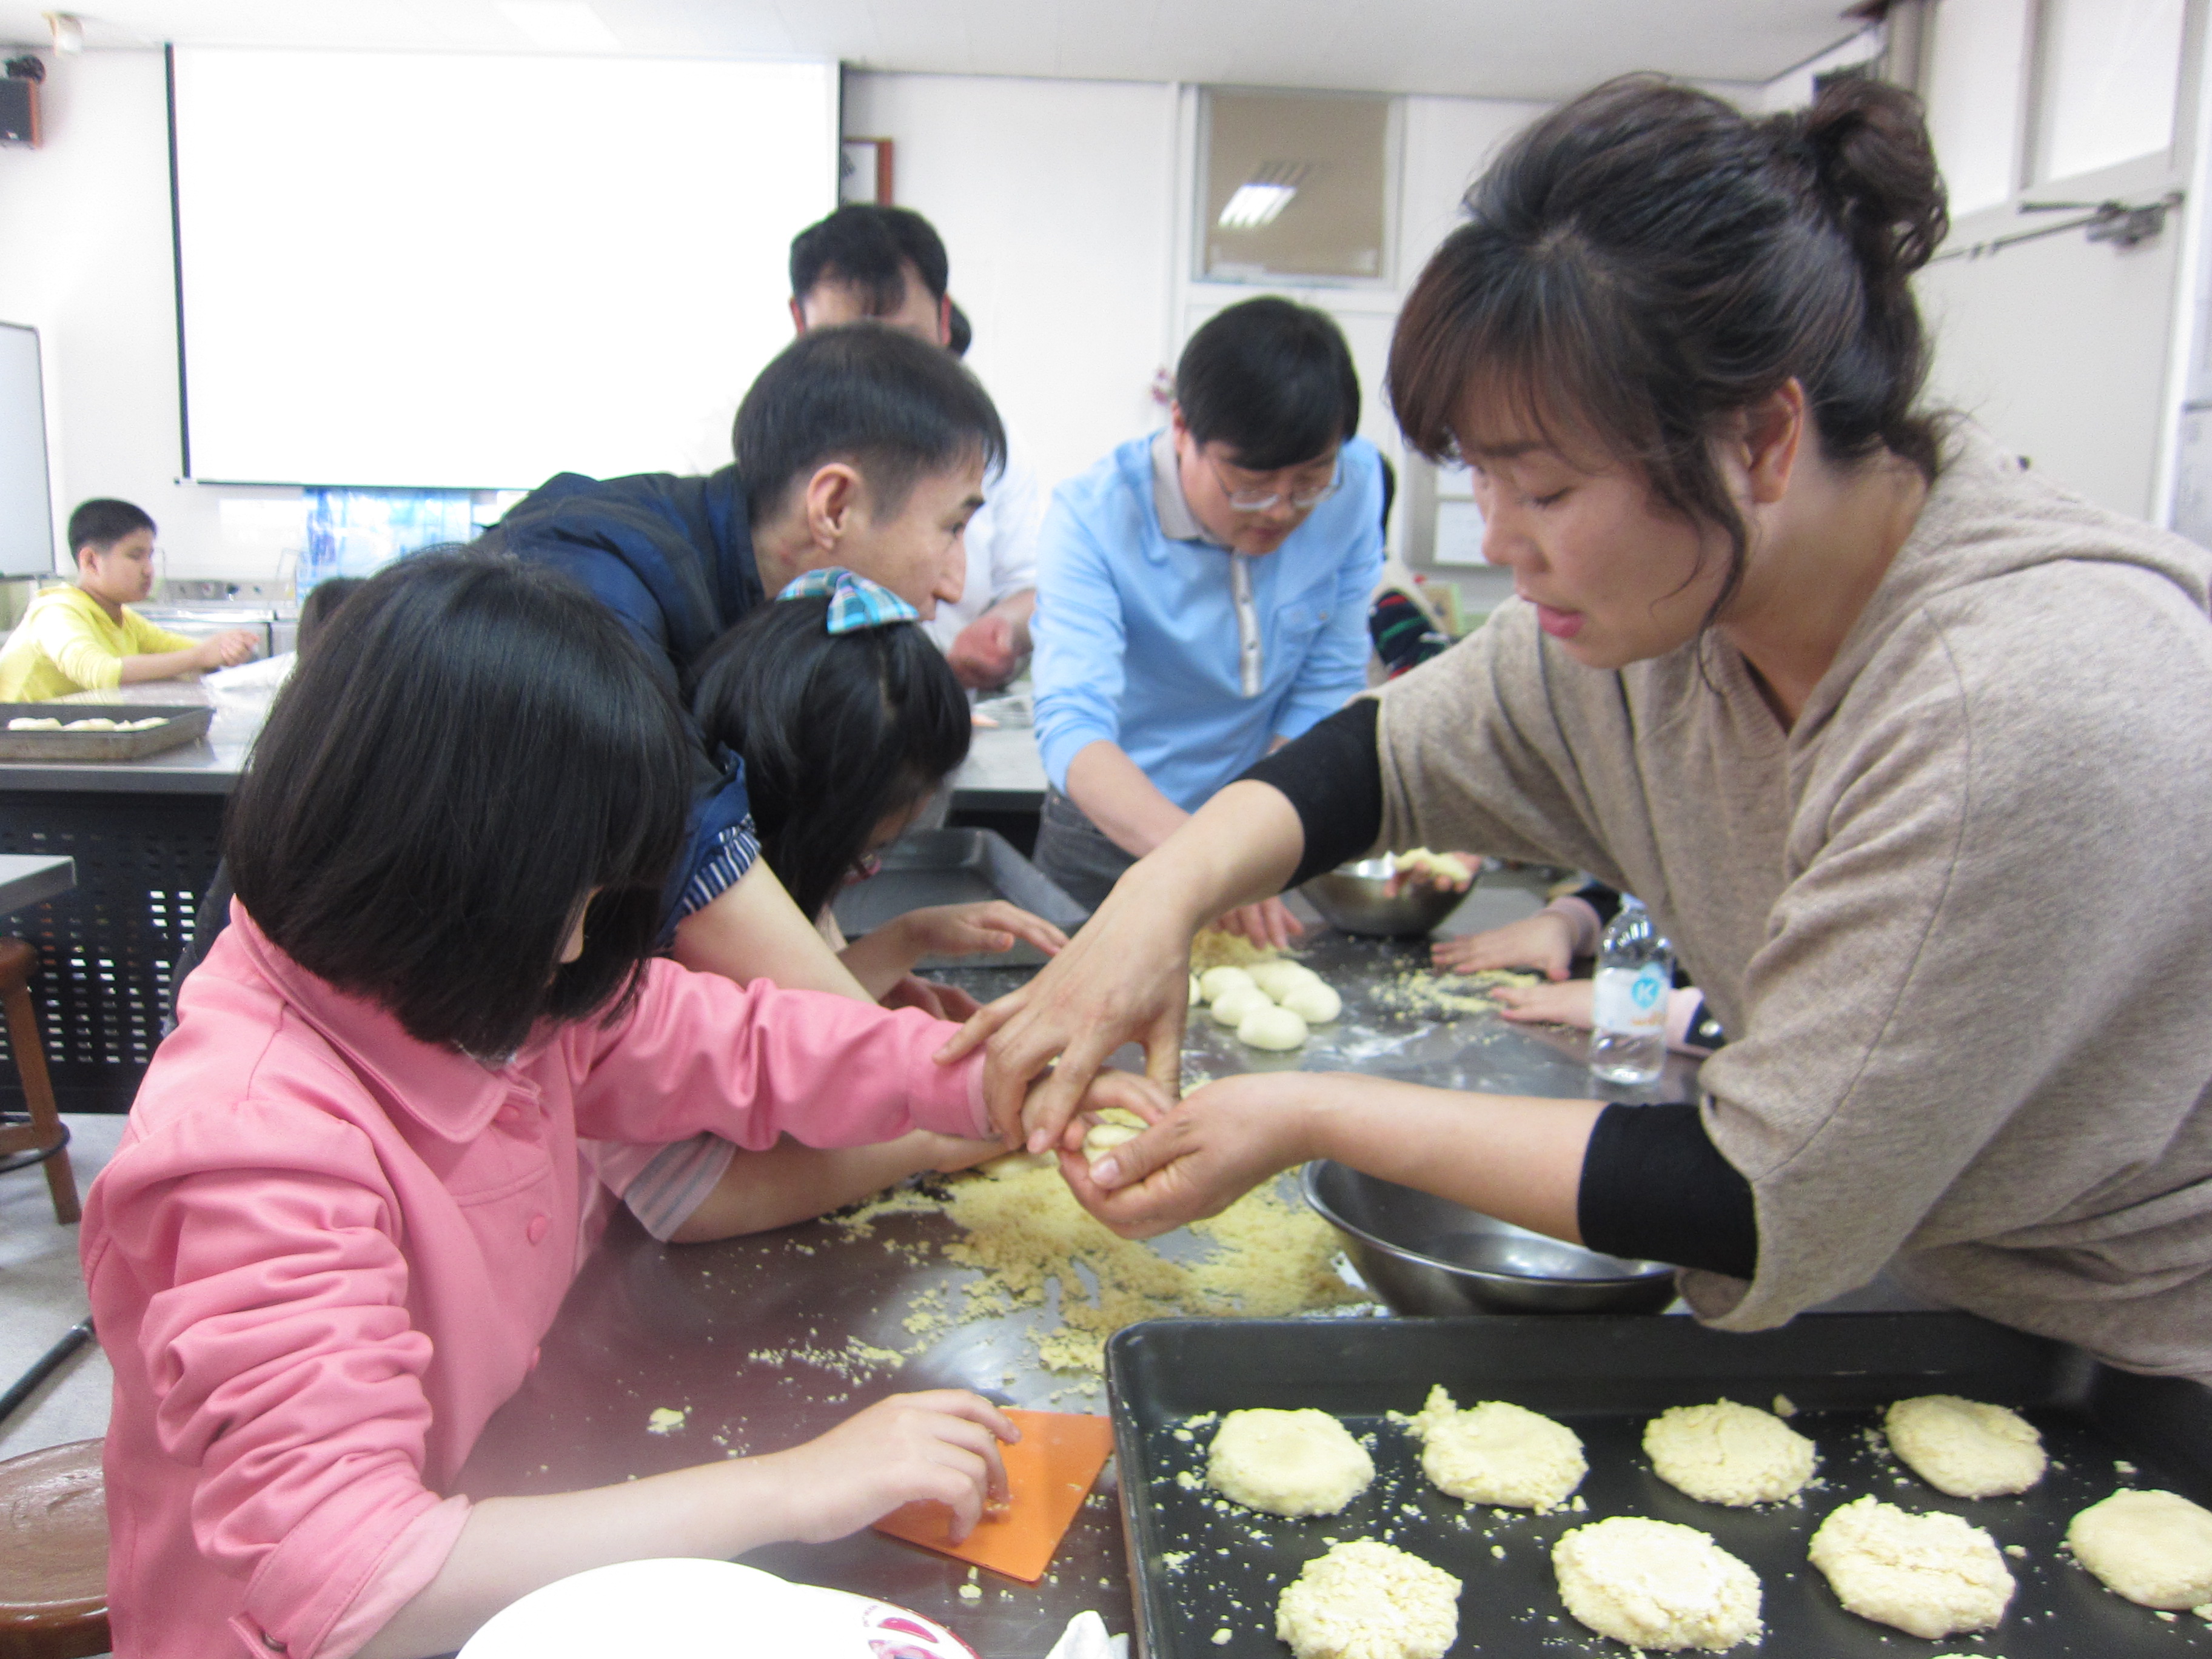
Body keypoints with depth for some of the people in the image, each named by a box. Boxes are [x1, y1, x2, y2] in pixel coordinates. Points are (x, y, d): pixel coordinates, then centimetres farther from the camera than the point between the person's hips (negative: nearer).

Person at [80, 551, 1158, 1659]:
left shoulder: (485, 984, -5)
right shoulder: (248, 1143, -28)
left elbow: (736, 1043, 5)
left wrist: (1008, 1087, -8)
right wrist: (795, 1490, -32)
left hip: (512, 1509, 7)